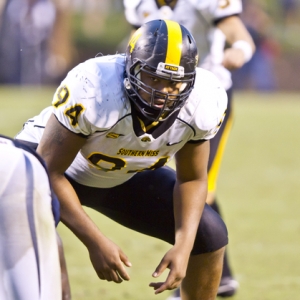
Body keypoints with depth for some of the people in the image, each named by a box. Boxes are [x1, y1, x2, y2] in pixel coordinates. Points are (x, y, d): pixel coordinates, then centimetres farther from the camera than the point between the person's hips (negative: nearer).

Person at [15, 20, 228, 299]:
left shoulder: (202, 103, -25)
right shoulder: (93, 91, -40)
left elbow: (191, 179, -8)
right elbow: (50, 172, -30)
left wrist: (184, 246, -22)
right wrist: (96, 243, -33)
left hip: (125, 175, 5)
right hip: (53, 159, -5)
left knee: (210, 236, -1)